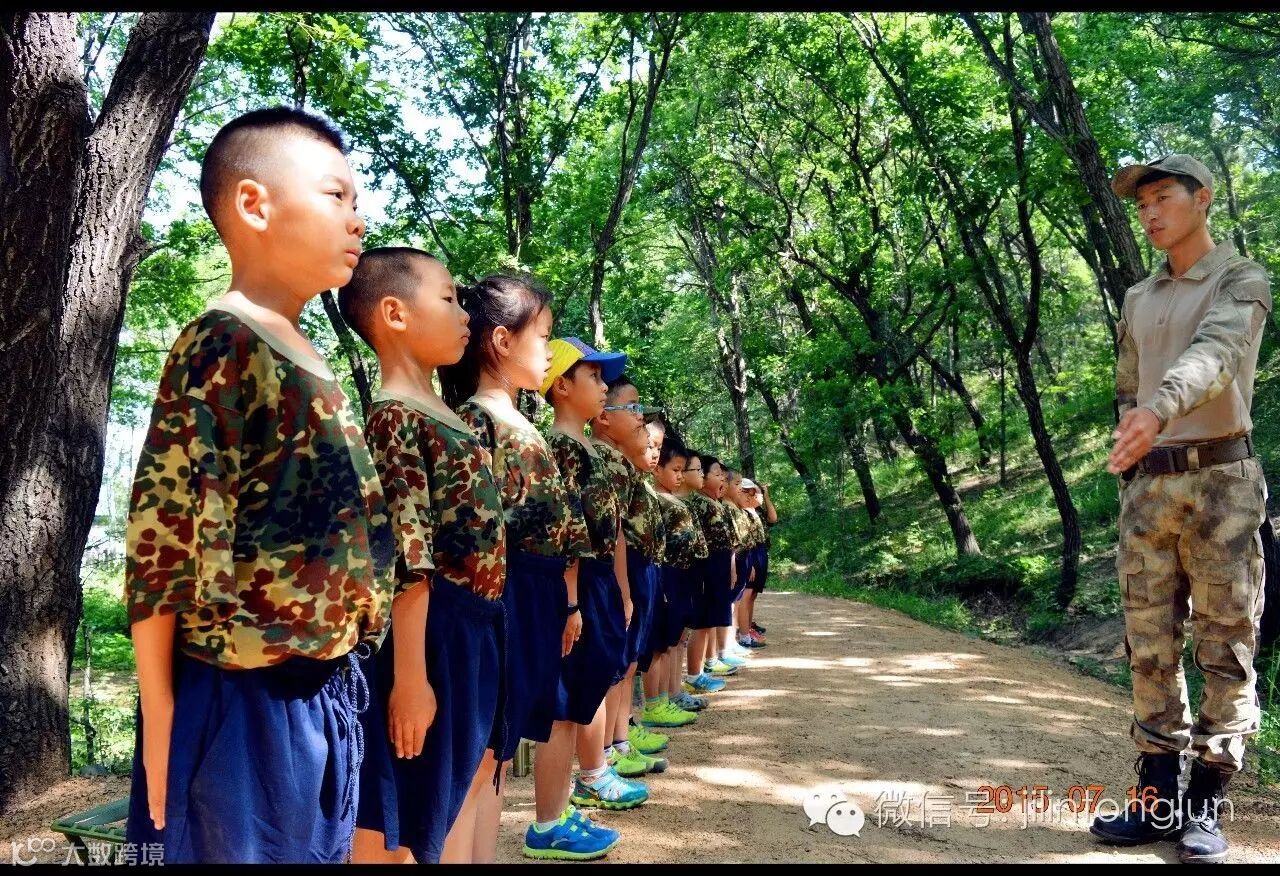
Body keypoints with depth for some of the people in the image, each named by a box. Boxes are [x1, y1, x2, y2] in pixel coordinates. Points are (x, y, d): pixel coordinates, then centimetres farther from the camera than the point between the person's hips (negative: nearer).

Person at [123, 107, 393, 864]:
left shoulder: (310, 362, 12)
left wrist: (339, 678, 19)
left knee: (318, 850, 21)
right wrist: (162, 720, -16)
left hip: (324, 693, 9)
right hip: (243, 702, -8)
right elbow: (165, 539, -19)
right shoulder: (223, 348, -15)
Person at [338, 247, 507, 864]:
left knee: (462, 787, 21)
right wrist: (410, 676, -22)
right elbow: (407, 562, -21)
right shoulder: (395, 418, -15)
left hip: (475, 631, 9)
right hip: (432, 632, -9)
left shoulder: (444, 415, 14)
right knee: (401, 821, 5)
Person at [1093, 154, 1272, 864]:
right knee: (1150, 645, 5)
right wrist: (1129, 481, 11)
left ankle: (1206, 805, 9)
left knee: (1224, 644, 1)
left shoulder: (1241, 280, -1)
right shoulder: (1137, 300, 18)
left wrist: (1161, 409, -41)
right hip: (1146, 484, 5)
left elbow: (1213, 351, -22)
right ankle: (1158, 797, 14)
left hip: (1219, 478, -5)